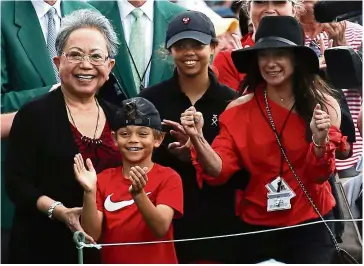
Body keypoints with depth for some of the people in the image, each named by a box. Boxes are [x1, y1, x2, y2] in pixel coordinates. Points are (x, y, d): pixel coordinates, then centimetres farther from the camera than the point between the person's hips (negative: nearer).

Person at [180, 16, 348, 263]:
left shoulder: (323, 105, -4)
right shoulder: (239, 110, -3)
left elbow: (320, 175, -8)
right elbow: (219, 169, -12)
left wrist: (320, 141, -27)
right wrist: (197, 138, -29)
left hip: (311, 225, -1)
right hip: (258, 227, 1)